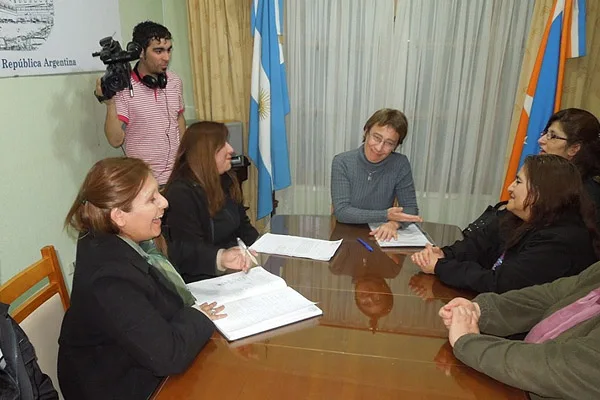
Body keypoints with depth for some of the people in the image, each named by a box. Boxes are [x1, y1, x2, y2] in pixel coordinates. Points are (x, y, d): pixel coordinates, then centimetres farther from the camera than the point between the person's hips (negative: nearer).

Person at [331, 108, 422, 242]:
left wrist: (394, 223, -22)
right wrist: (386, 215, -23)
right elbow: (341, 211, -14)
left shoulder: (401, 164, -5)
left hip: (381, 238, 1)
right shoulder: (342, 162, -8)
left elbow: (410, 208, -1)